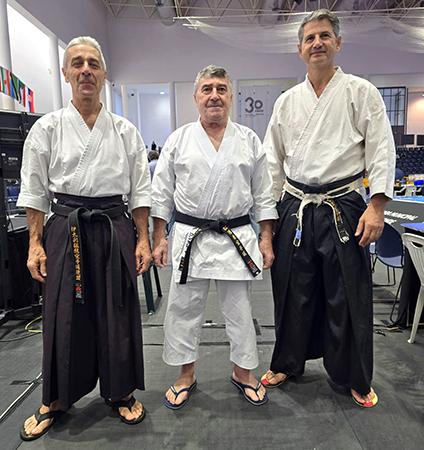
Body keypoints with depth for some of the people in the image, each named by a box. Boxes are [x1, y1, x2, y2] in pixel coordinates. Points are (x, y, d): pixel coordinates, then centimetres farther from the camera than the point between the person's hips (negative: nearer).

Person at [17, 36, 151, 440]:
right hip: (66, 230, 0)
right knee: (63, 316, 6)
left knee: (118, 313, 7)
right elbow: (34, 192, 4)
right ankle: (56, 399, 30)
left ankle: (121, 392, 29)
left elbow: (139, 190, 5)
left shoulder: (125, 131, 5)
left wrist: (143, 240, 0)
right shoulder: (47, 128, 3)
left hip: (115, 231, 1)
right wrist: (35, 244, -2)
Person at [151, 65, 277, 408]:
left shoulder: (249, 140, 5)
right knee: (184, 308, 8)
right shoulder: (179, 139, 4)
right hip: (190, 237, 0)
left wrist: (266, 239, 1)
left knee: (239, 309, 11)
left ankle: (243, 372, 33)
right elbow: (162, 193, 4)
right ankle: (187, 375, 30)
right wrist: (159, 238, 0)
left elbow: (263, 194, 6)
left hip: (237, 236, 1)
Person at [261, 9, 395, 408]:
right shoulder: (287, 101, 11)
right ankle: (286, 363, 32)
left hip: (343, 209, -2)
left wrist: (376, 206, -12)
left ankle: (352, 378, 28)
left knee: (348, 296, 5)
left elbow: (381, 151, -2)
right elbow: (273, 160, 12)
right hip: (294, 208, 3)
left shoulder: (361, 92, 3)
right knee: (293, 292, 11)